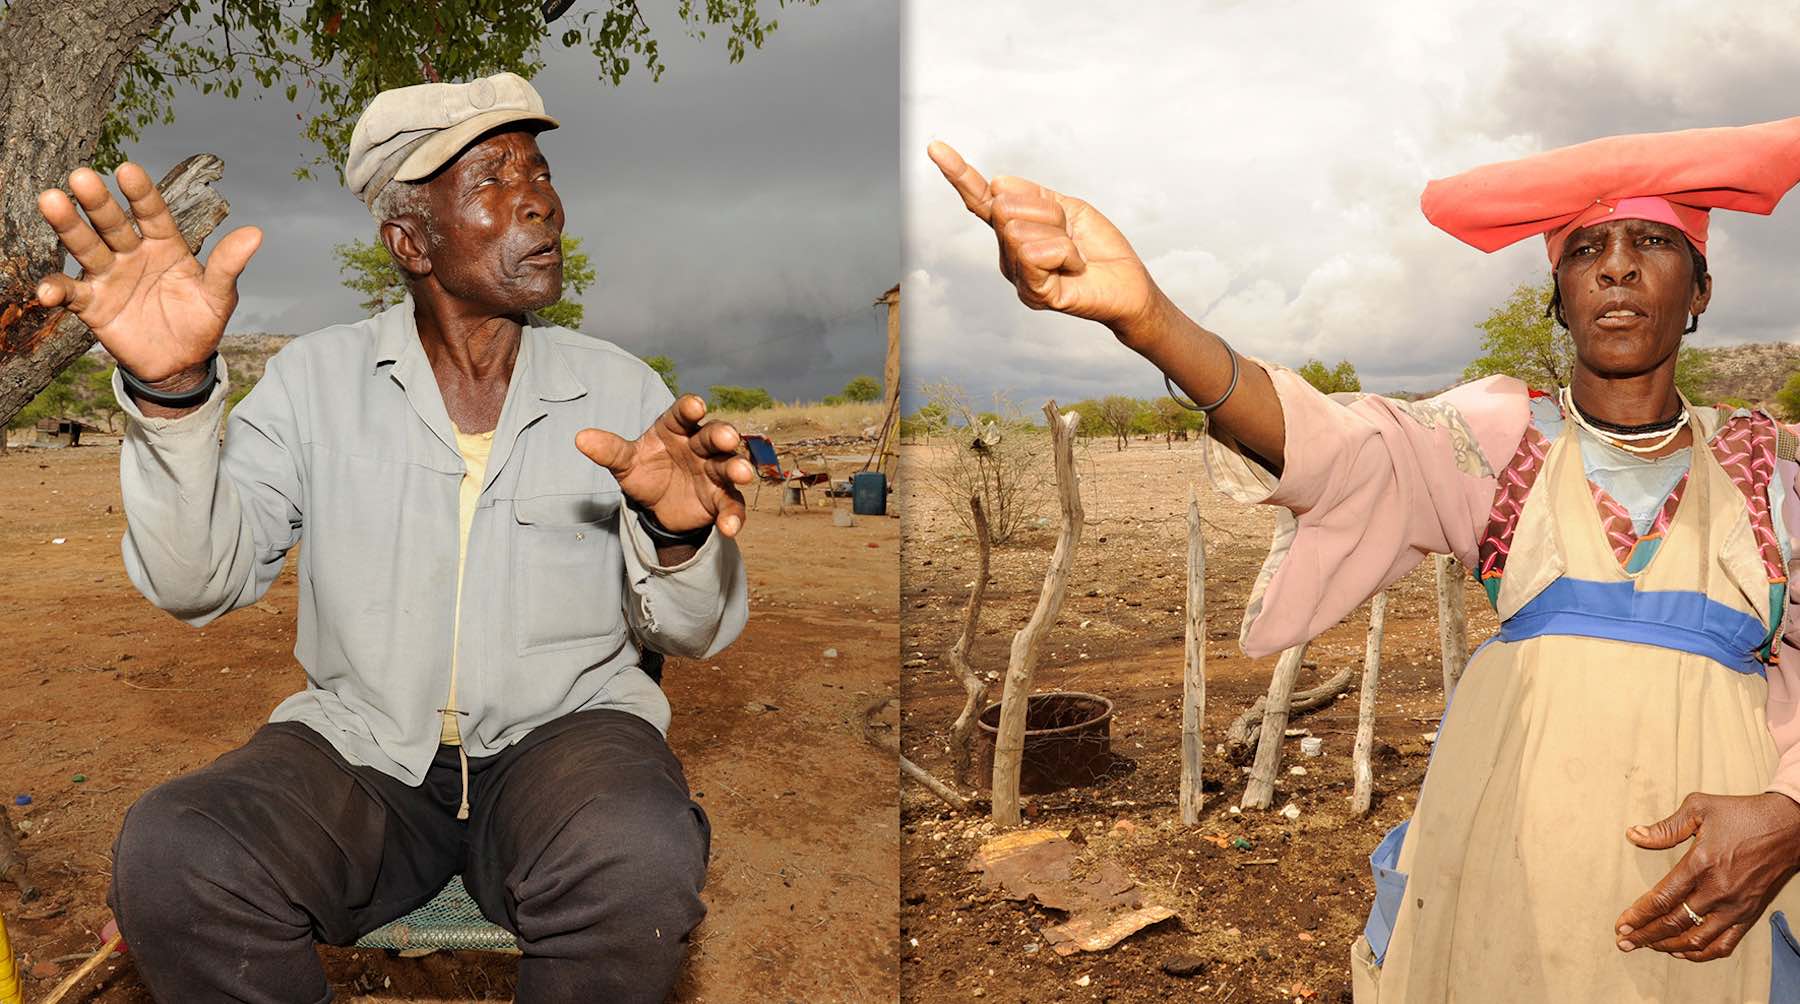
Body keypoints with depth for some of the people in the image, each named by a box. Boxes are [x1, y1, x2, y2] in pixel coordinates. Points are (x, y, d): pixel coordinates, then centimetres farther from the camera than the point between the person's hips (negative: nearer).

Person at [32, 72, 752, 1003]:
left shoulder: (621, 389, 4)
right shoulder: (316, 378, 4)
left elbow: (694, 632, 2)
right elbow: (199, 585, -7)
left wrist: (678, 537, -22)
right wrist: (173, 393, -23)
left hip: (562, 731, 0)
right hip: (358, 744, 1)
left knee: (640, 859, -34)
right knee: (170, 856, -28)